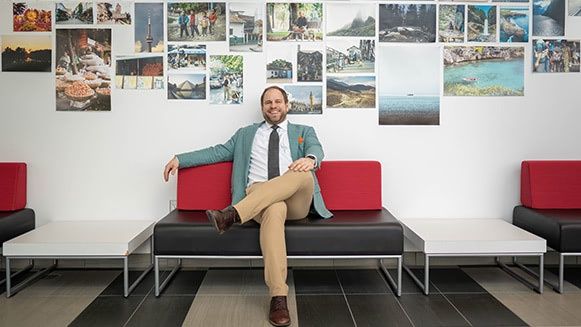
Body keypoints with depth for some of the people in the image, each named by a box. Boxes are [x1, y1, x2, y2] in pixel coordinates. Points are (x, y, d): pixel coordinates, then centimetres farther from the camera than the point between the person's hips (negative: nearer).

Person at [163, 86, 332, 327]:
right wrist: (180, 159, 13)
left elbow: (316, 148, 2)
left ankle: (233, 214, -43)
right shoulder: (246, 134, 29)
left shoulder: (304, 132, 23)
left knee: (303, 173, -35)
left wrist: (310, 158, -25)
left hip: (296, 201, 1)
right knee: (274, 210, -38)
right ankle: (278, 297, -41)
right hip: (258, 195, 0)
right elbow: (219, 151, 23)